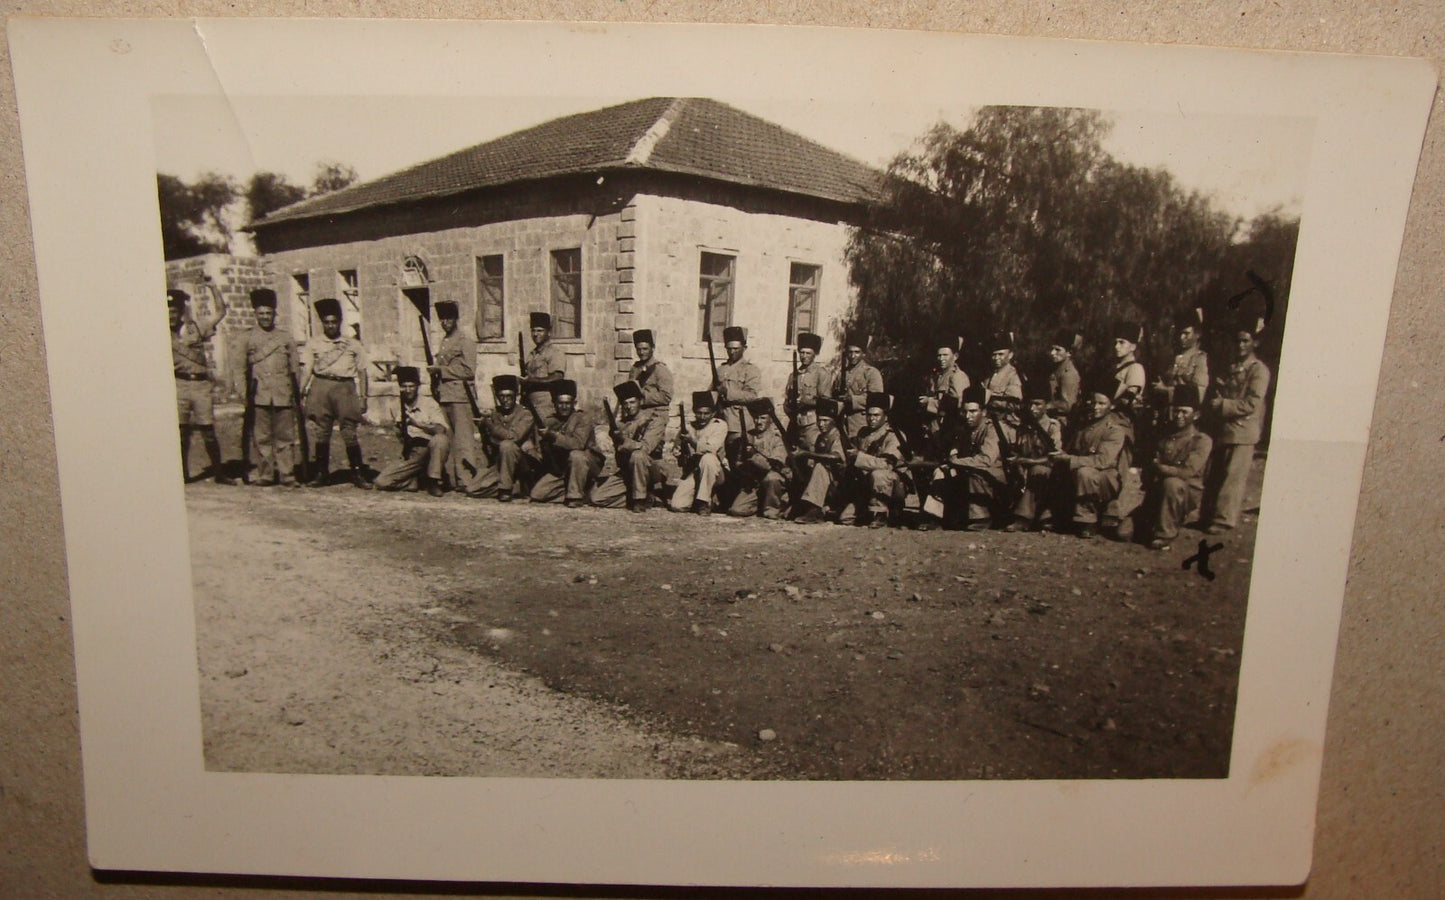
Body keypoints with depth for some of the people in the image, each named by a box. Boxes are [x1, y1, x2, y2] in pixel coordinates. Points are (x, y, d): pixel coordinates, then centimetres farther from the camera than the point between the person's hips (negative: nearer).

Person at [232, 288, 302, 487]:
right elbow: (241, 369, 9)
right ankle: (265, 475, 8)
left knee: (285, 437, 0)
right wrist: (243, 395, 0)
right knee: (263, 438, 1)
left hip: (284, 396, 1)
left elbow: (295, 369, 14)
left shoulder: (286, 339, 13)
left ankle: (287, 475, 5)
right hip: (259, 396, -1)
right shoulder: (246, 339, 10)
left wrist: (297, 395, 9)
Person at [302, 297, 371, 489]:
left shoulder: (353, 345, 10)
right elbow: (308, 369, 10)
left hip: (345, 388, -1)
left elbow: (361, 371, 10)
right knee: (321, 432, 3)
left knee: (349, 432, -4)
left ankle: (358, 473, 3)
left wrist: (362, 397, 3)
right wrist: (302, 392, -1)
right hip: (321, 387, 1)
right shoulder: (314, 344, 12)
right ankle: (321, 473, 12)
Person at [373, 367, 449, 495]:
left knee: (440, 439, -37)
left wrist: (418, 424, -32)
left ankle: (433, 482, -20)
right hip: (409, 455, 3)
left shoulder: (429, 403, -5)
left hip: (430, 451, -3)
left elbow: (442, 430, -23)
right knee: (381, 482, -15)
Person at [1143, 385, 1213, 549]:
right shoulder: (1164, 437, 10)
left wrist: (1160, 468, -6)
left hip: (1187, 494, -4)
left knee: (1171, 483, -40)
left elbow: (1188, 472, -18)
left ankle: (1165, 534, -24)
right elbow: (1150, 469, 6)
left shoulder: (1202, 440, -6)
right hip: (1157, 493, 4)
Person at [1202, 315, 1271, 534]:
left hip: (1243, 431, -7)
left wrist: (1223, 405, -12)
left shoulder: (1259, 370, -4)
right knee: (1215, 475, 8)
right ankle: (1211, 515, 15)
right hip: (1223, 429, 7)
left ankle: (1224, 520, -3)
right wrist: (1214, 402, 2)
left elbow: (1252, 404, -13)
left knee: (1233, 476, -6)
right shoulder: (1230, 369, 19)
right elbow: (1217, 396, 24)